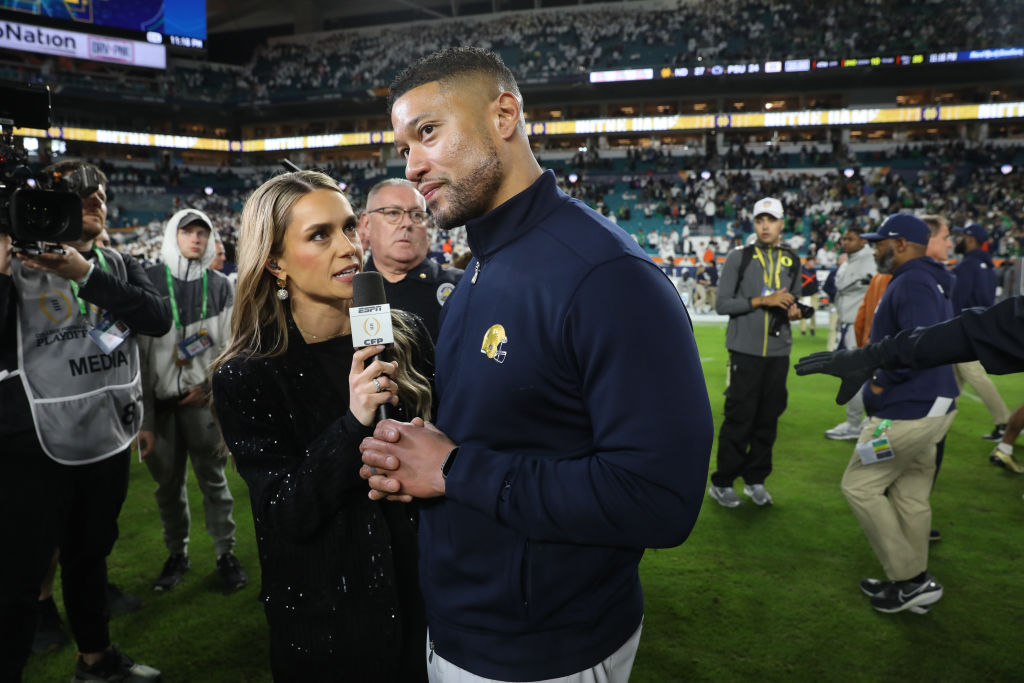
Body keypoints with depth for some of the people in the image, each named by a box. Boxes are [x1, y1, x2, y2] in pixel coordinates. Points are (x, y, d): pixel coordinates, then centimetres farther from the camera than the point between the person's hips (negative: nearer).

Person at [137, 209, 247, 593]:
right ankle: (177, 554, 25)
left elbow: (230, 344, 7)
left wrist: (209, 384, -6)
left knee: (213, 478, 4)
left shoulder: (220, 286, 6)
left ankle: (225, 553, 15)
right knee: (168, 482, 9)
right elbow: (138, 348, -4)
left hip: (202, 398, 0)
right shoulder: (149, 283, -1)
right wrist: (143, 417, -8)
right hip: (159, 398, 0)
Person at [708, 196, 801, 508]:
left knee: (768, 418, 9)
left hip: (779, 351, 5)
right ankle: (721, 483, 10)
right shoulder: (739, 258, -1)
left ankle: (755, 479, 23)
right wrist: (762, 300, -16)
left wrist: (794, 310, -1)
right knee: (739, 418, -3)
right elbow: (723, 304, -7)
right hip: (746, 350, -4)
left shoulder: (792, 261, 12)